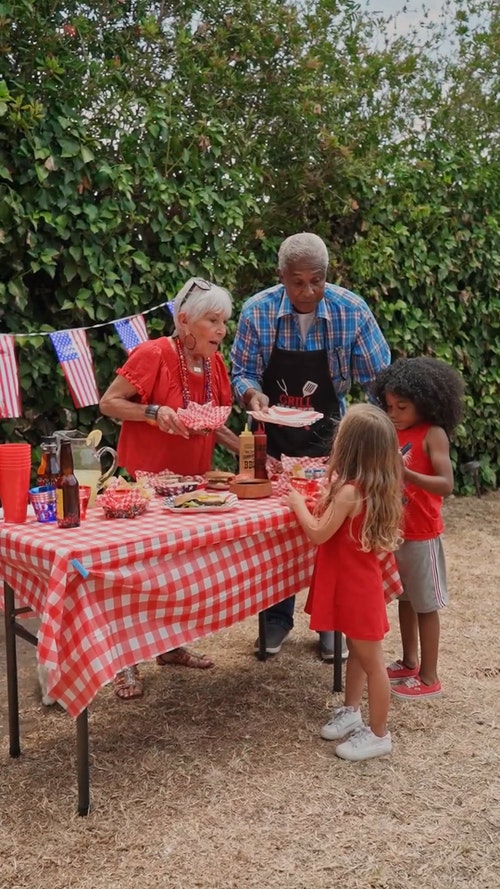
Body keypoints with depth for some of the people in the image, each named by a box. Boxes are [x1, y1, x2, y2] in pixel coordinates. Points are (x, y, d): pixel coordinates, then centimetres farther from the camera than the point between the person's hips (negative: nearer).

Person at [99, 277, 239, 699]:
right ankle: (125, 661, 15)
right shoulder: (152, 354, -19)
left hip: (192, 479, 7)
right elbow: (108, 403, -14)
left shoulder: (214, 362, 2)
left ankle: (170, 644, 31)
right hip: (145, 478, -6)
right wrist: (155, 413, -28)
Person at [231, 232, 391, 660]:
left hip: (326, 436, 0)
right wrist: (251, 394, -28)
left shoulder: (352, 311, -15)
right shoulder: (258, 310, -14)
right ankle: (278, 617, 24)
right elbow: (241, 371, -5)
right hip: (273, 435, 1)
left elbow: (378, 379, -10)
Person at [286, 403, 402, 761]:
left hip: (356, 584, -9)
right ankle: (351, 711, 40)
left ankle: (379, 734, 18)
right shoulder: (375, 487, 0)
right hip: (355, 580, 9)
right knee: (357, 650, 23)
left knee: (371, 659, 4)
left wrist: (298, 502, -7)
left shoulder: (349, 491, -27)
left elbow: (318, 533, -20)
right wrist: (318, 501, 6)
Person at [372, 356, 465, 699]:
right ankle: (409, 662, 32)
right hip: (396, 530, 7)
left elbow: (446, 484, -23)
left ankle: (429, 677, 15)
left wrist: (405, 473, -34)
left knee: (426, 604, 4)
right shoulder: (396, 433, 5)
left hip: (421, 534, -7)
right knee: (405, 598, 17)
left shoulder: (433, 434, -14)